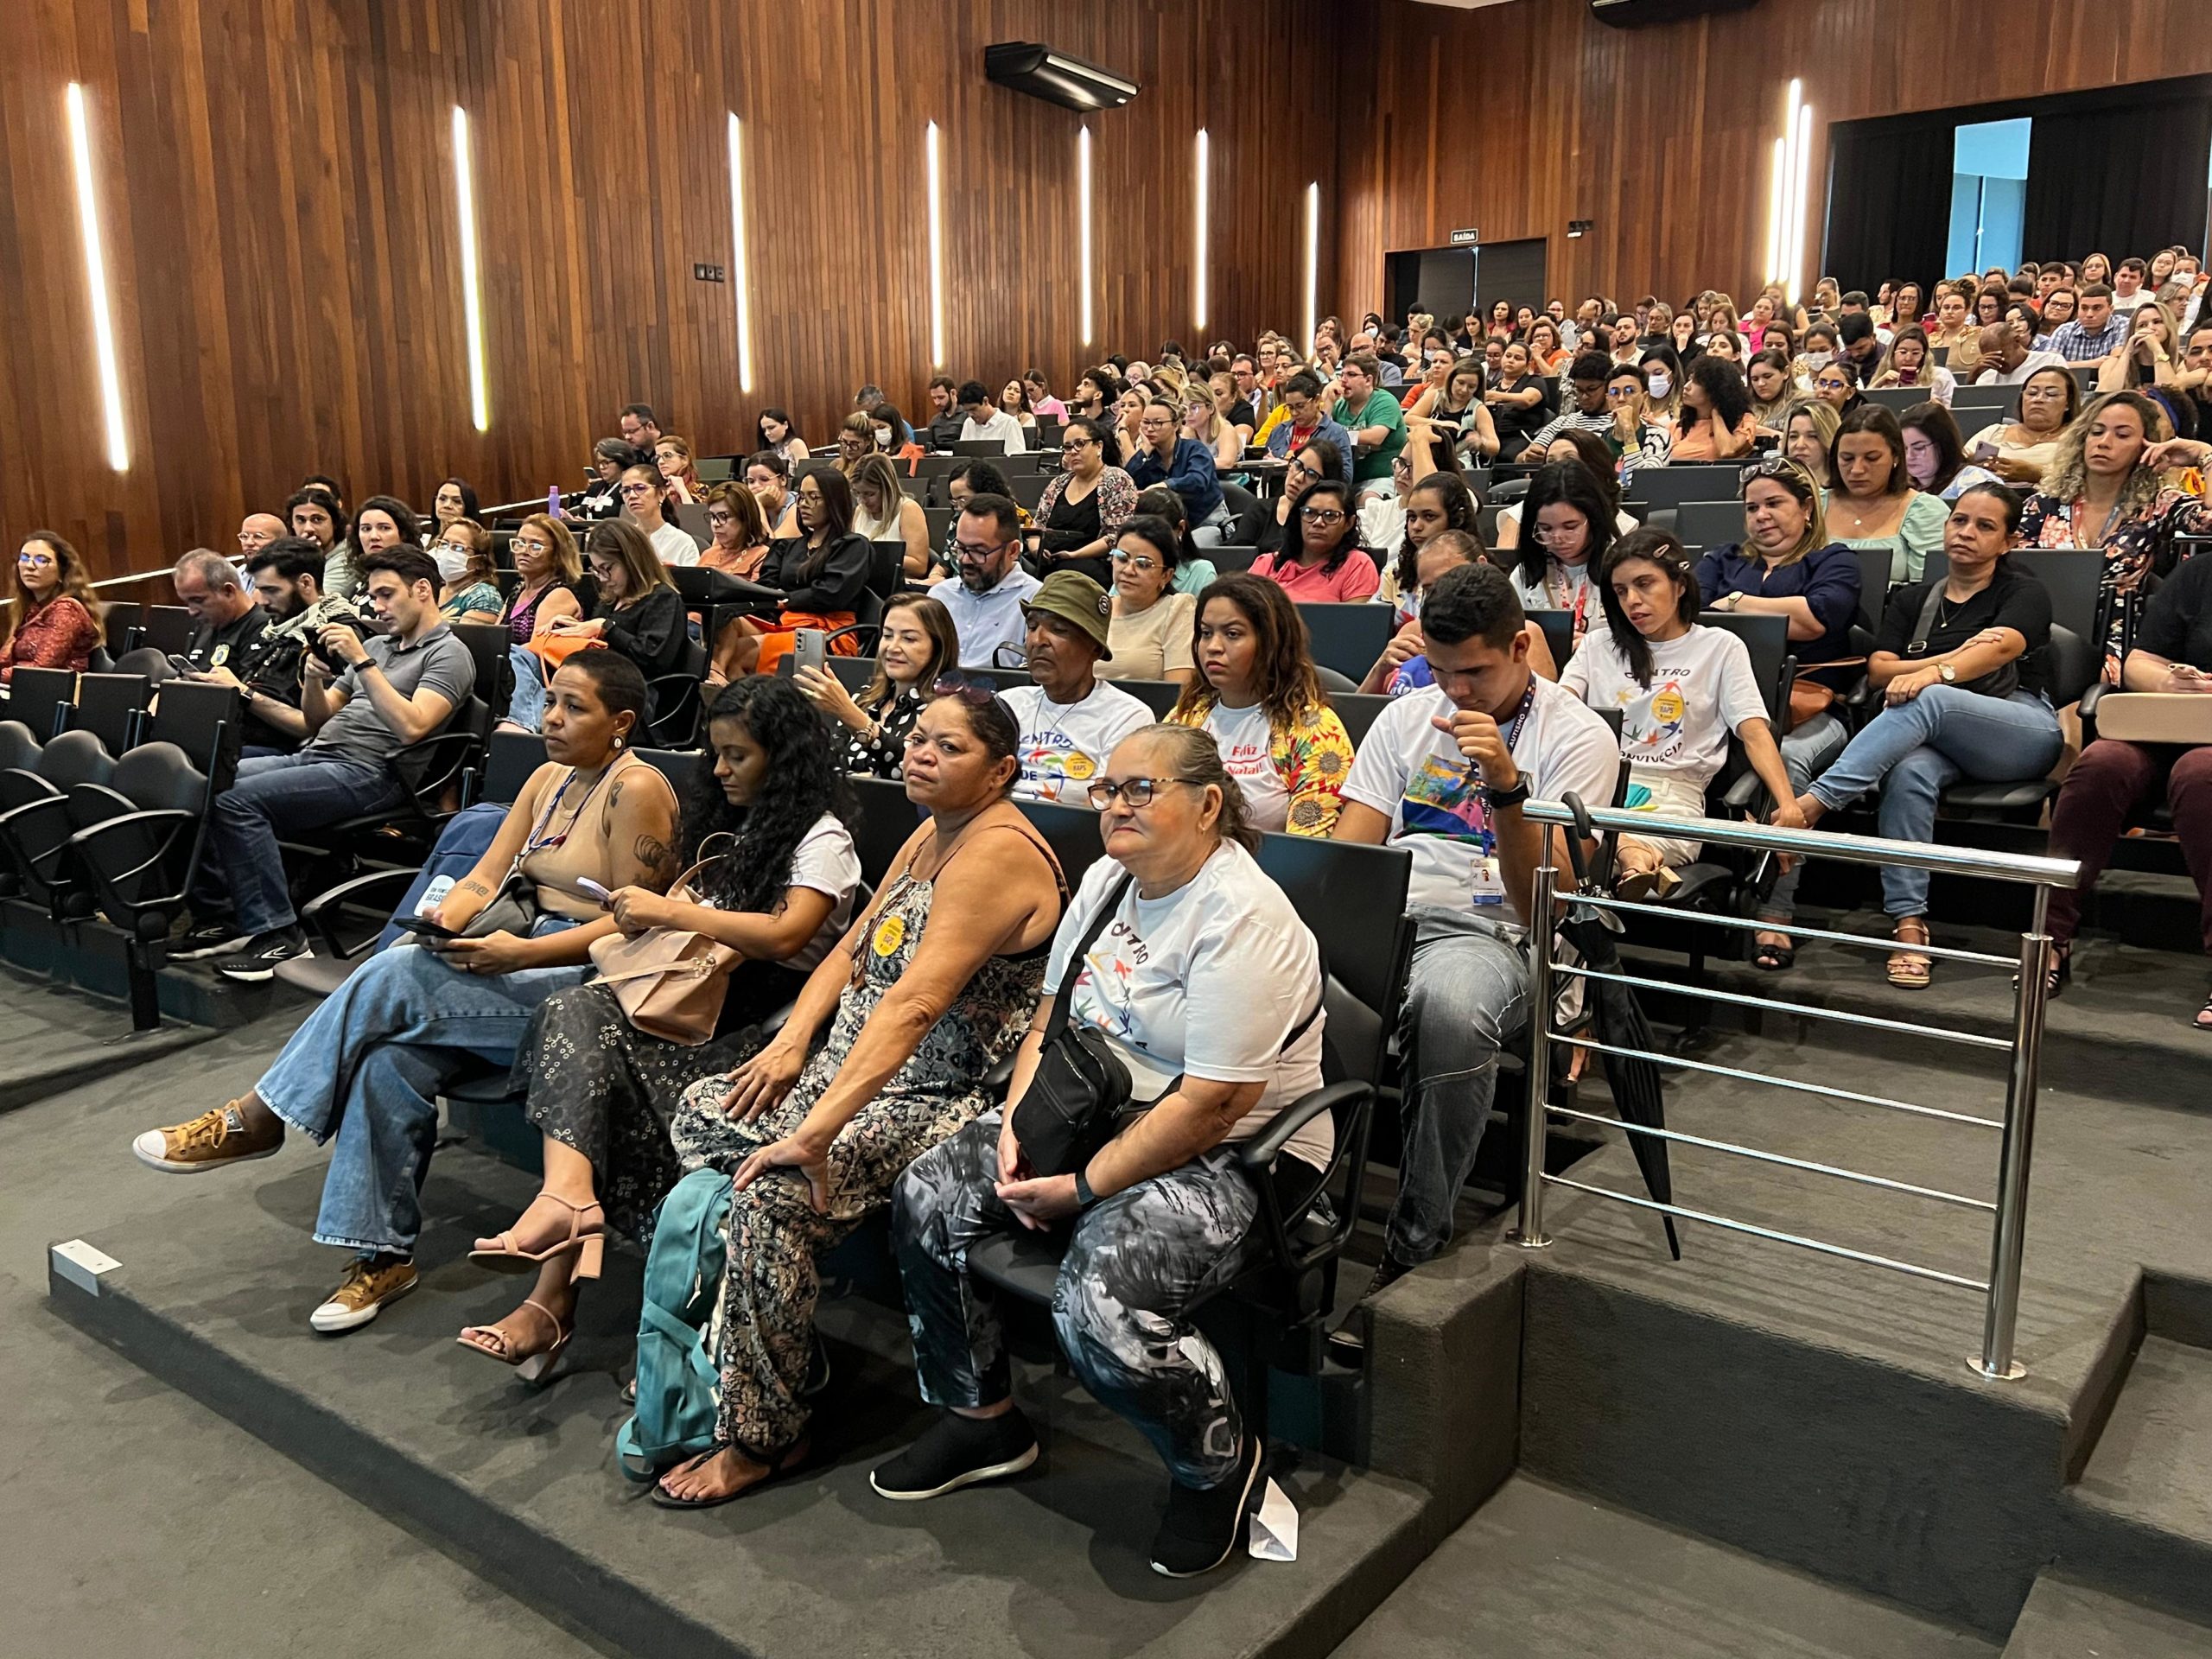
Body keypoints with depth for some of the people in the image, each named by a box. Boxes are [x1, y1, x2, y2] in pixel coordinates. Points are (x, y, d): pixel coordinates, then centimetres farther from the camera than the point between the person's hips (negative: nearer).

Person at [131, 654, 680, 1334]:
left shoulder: (636, 789, -9)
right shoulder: (548, 779, 17)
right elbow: (484, 877, 13)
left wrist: (520, 952, -21)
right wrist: (446, 919, -10)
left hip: (592, 978, -7)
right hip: (522, 959, 7)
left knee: (394, 977, -24)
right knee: (390, 1059, -20)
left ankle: (257, 1119, -8)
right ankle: (383, 1254, -11)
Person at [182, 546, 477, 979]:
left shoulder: (449, 654, -2)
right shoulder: (377, 644, 24)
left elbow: (410, 727, -19)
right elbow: (317, 721, 23)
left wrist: (362, 662, -18)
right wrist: (313, 679, 1)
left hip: (365, 773, -9)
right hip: (312, 756, 9)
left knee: (238, 801, -25)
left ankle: (275, 932, -19)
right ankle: (217, 915, -3)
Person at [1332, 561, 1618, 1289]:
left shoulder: (1578, 737, 1)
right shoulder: (1406, 717, 16)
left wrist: (1507, 787, -23)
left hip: (1489, 933, -3)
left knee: (1450, 1007, -40)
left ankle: (1417, 1243, -20)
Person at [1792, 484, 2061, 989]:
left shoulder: (2024, 593, 11)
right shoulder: (1912, 599, 23)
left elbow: (2001, 648, -12)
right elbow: (1879, 670, 7)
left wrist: (1935, 673, -33)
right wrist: (1956, 658, -9)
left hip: (2023, 732, -3)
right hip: (1935, 738, 3)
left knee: (1929, 701, -36)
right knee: (1909, 774, -35)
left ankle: (1813, 804, -46)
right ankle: (1908, 926, -38)